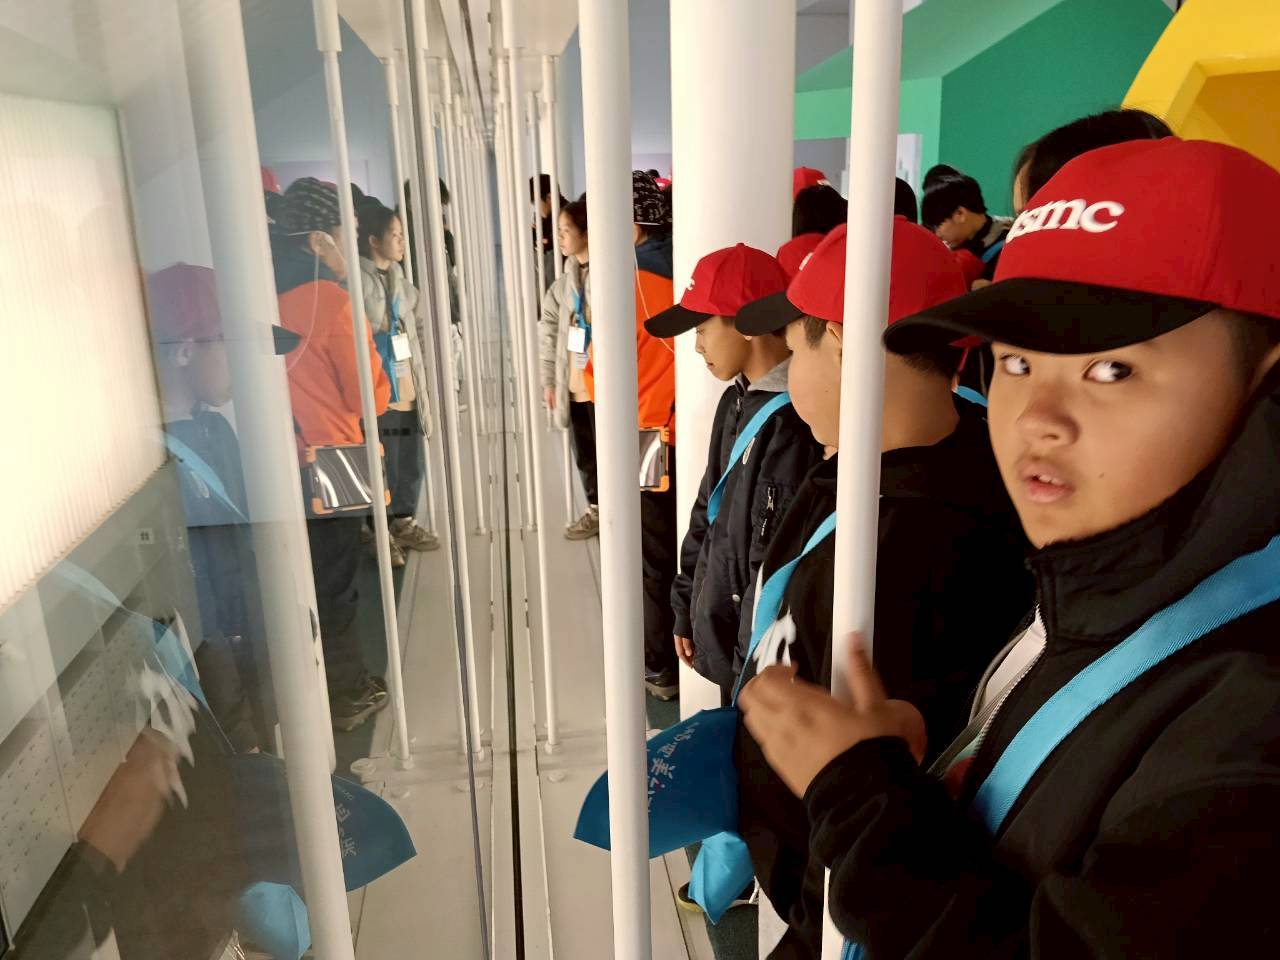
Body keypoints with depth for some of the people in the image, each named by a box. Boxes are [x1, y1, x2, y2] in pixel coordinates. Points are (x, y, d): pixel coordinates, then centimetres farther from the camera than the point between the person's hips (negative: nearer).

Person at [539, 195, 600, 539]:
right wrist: (549, 379, 11)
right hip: (574, 386, 7)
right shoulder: (568, 277, 9)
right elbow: (548, 326, 14)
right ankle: (596, 510, 34)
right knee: (584, 455, 17)